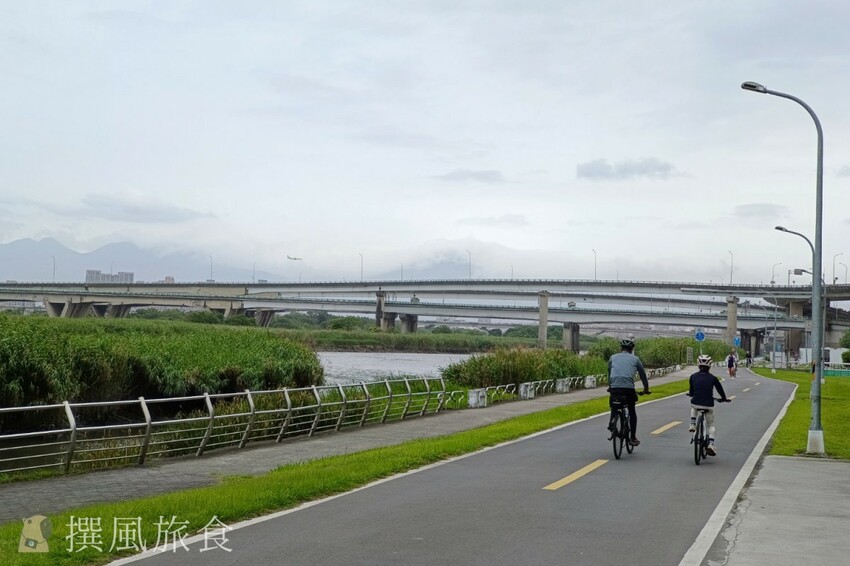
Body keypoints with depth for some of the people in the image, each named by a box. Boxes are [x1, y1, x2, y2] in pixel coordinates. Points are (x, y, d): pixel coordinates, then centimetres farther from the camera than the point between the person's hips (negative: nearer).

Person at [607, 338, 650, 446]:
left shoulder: (613, 358, 20)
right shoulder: (635, 359, 16)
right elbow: (643, 374, 22)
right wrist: (646, 389, 36)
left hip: (614, 387, 1)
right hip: (629, 387, -1)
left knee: (614, 407, 27)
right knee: (632, 411, 16)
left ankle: (612, 421, -1)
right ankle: (633, 438, 13)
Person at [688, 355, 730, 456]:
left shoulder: (693, 377, 3)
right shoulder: (712, 378, 1)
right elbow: (720, 389, 11)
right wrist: (723, 398, 31)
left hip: (696, 403, 1)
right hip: (709, 405, -1)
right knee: (711, 425, 17)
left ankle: (692, 425, 25)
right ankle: (711, 444, 0)